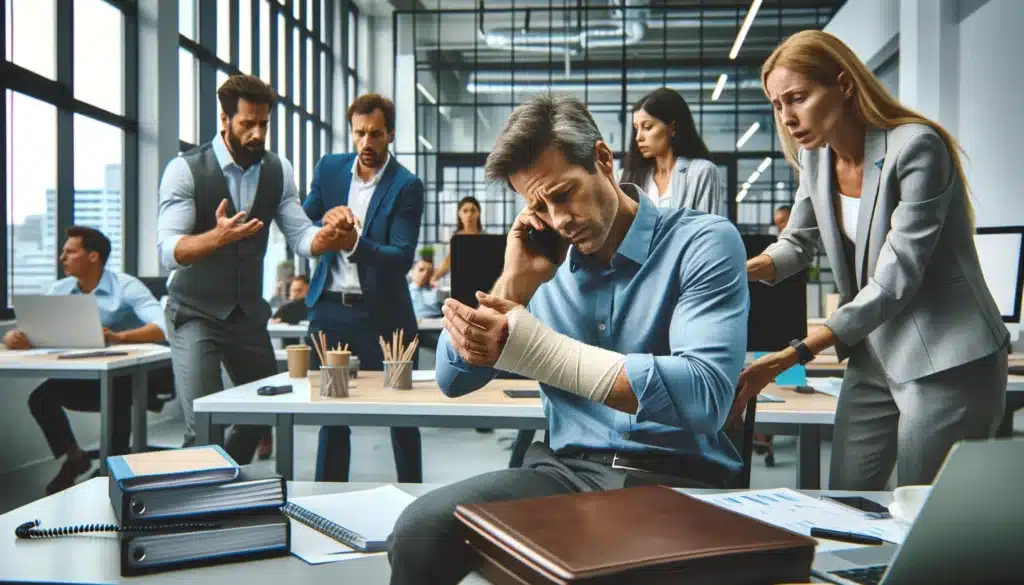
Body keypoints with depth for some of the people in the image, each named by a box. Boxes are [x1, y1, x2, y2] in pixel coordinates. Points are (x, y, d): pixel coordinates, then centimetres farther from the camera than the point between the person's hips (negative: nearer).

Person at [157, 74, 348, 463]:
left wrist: (326, 237, -29)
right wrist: (217, 236, -43)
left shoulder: (278, 171, -1)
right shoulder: (185, 170, -16)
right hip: (195, 314, -5)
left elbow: (299, 235, -5)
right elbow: (169, 251, -23)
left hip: (249, 312, 6)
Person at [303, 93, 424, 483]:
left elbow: (403, 257, -16)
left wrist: (355, 244, -31)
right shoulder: (329, 168, 6)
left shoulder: (406, 186, -8)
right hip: (330, 309, 4)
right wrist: (324, 221, -14)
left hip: (382, 314, -3)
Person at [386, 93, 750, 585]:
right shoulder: (548, 263, 10)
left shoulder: (704, 242, -5)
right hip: (569, 471, 4)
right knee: (421, 528, -20)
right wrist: (517, 281, -4)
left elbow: (704, 394, -20)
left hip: (678, 479, -4)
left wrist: (530, 347, -24)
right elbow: (453, 378, 10)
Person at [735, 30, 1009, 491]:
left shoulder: (916, 147, -20)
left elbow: (894, 281, -24)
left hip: (945, 363, -7)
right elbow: (798, 243, 13)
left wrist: (792, 356, -27)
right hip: (873, 359, 7)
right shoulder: (815, 156, 2)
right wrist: (738, 270, -10)